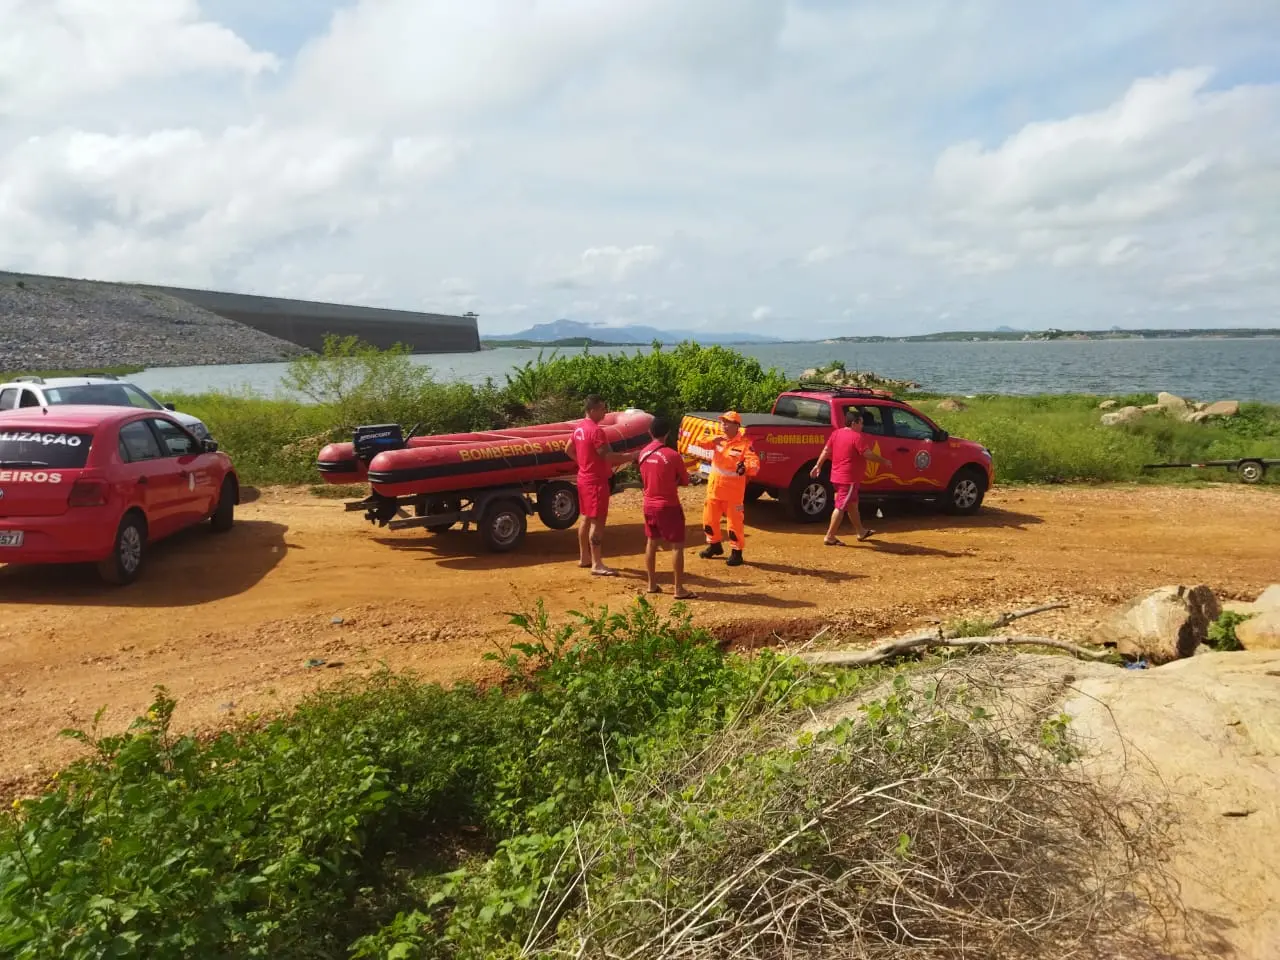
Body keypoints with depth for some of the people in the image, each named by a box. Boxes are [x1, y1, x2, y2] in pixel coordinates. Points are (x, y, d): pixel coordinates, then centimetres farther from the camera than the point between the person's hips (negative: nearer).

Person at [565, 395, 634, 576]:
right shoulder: (596, 430, -20)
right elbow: (607, 456, -25)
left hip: (584, 478, 10)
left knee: (586, 517, 16)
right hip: (596, 481, -10)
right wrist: (631, 456, -18)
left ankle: (584, 558, 25)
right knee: (597, 521, -9)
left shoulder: (579, 428, 10)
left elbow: (568, 450, 20)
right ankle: (597, 565, -9)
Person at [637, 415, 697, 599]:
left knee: (651, 543, 16)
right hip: (668, 506, -6)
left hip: (649, 504, 6)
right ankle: (679, 589, 1)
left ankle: (652, 585, 22)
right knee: (677, 546, 0)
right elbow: (685, 481, -6)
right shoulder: (673, 455, -17)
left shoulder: (643, 454, 1)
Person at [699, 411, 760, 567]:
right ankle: (714, 545, 35)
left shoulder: (744, 443, -13)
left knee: (735, 522, 1)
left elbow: (755, 463, -21)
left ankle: (736, 552, 15)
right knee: (709, 519, 15)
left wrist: (746, 467, -43)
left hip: (733, 491, -6)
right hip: (714, 488, 6)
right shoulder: (719, 439, 5)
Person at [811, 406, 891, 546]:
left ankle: (861, 532, 33)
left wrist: (818, 466, 15)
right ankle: (830, 537, -4)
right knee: (841, 507, -5)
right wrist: (884, 461, -5)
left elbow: (826, 451, 9)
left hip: (837, 476, 9)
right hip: (849, 478, -9)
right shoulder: (858, 437, -16)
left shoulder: (836, 433, 7)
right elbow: (869, 455, -18)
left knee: (852, 504, 20)